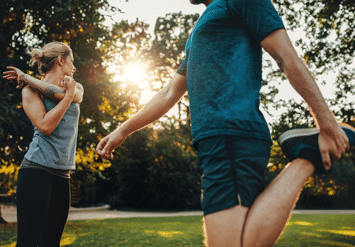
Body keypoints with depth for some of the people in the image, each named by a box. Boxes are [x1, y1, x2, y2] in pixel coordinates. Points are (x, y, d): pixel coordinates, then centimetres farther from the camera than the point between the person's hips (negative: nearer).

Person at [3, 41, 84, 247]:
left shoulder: (76, 87, 18)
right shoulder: (31, 90, 2)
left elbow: (76, 96, -7)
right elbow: (45, 126, -13)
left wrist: (25, 77, -3)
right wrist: (68, 94, -7)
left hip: (63, 175, 6)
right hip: (38, 170, -6)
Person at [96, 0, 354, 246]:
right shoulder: (198, 36, 33)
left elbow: (288, 58, -4)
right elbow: (170, 94, 33)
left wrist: (328, 124, -10)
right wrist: (123, 131, 28)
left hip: (232, 134, -9)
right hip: (216, 141, 9)